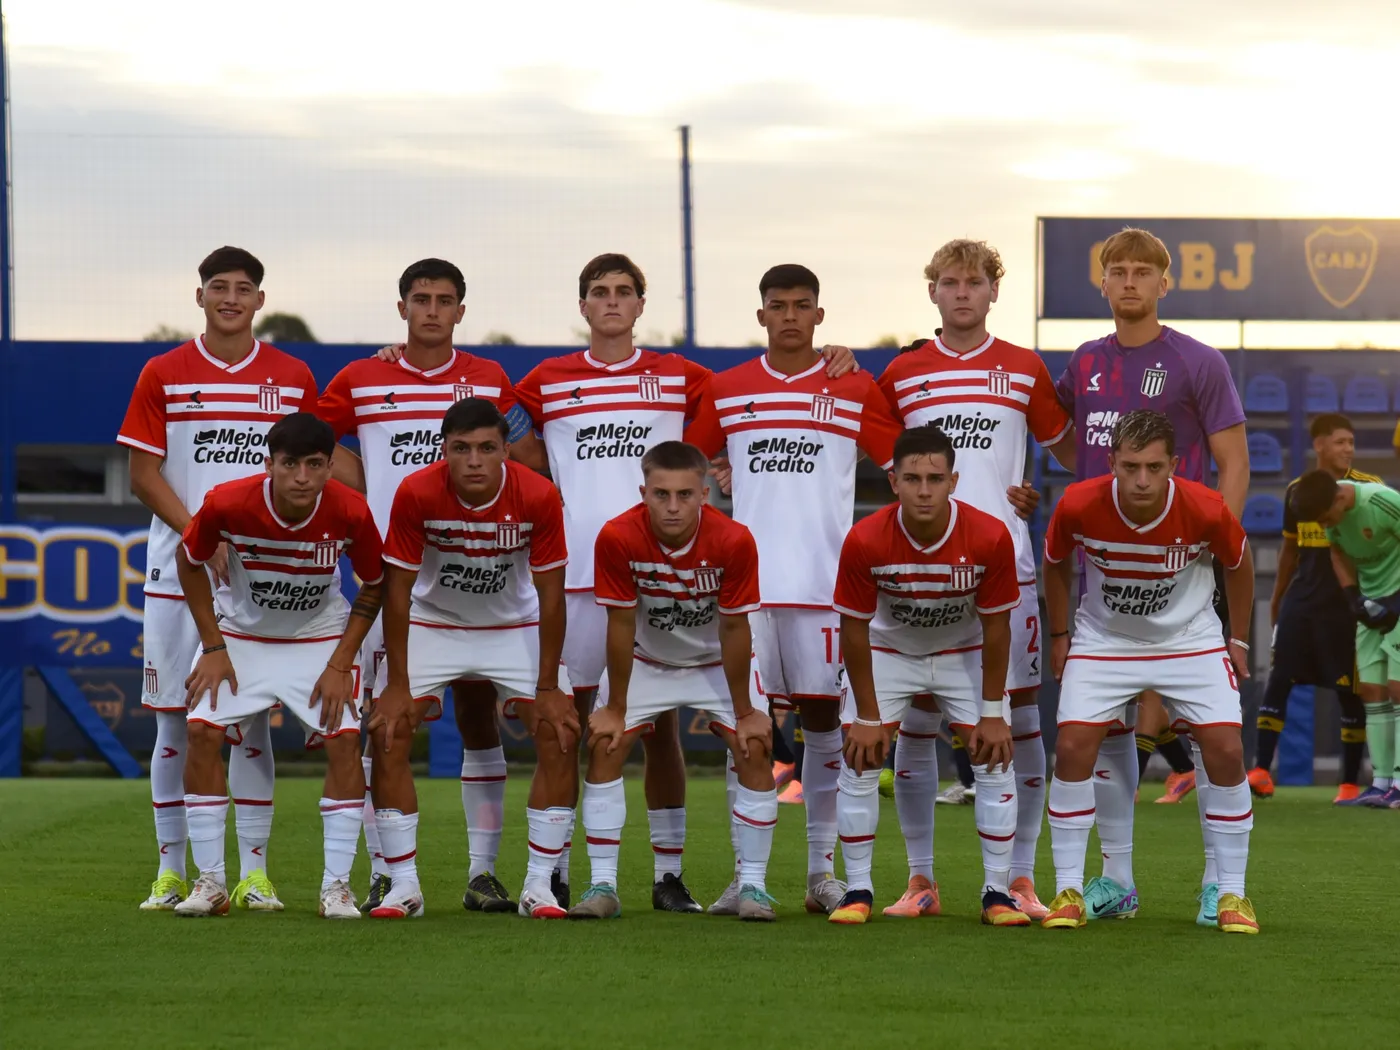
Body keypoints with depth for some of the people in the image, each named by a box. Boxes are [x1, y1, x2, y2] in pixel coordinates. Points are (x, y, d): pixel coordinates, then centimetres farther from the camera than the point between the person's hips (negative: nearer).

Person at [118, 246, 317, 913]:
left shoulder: (293, 378, 7)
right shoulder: (163, 376, 3)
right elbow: (143, 474, 0)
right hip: (178, 573, -1)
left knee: (252, 719, 1)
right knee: (174, 719, 0)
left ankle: (253, 872, 5)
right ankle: (171, 870, 7)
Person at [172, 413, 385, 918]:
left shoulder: (351, 512, -25)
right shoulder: (228, 503, -26)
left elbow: (374, 585, -7)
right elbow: (189, 561, -6)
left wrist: (341, 664, -12)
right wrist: (213, 647, -8)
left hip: (320, 638, 0)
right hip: (241, 633, 0)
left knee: (343, 739, -17)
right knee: (202, 729, -17)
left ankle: (337, 884, -6)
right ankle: (210, 881, -7)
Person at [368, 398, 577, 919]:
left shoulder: (539, 497, -24)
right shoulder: (416, 494, -25)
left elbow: (550, 593, -15)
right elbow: (397, 589, -16)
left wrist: (549, 688, -14)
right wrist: (397, 685, -17)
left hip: (516, 627, 0)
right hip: (431, 623, 0)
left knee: (561, 735, -14)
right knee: (387, 735, -13)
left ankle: (539, 885, -4)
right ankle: (403, 885, -1)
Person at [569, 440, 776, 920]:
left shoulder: (733, 541, -30)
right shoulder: (617, 538, -29)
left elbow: (734, 629, -20)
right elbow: (621, 624, -19)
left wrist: (745, 713, -13)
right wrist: (615, 708, -12)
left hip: (715, 662, 0)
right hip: (644, 660, 0)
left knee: (754, 751, -14)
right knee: (603, 747, -13)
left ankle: (752, 885, -3)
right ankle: (603, 885, -5)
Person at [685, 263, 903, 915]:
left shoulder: (854, 391, 5)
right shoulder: (725, 392, 9)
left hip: (826, 581, -1)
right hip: (747, 583, 1)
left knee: (823, 715, 3)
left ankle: (822, 871, 9)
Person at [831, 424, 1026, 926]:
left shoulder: (990, 537, -28)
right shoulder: (865, 541, -29)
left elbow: (995, 627, -15)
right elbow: (854, 630, -17)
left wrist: (992, 714, -12)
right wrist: (867, 716, -13)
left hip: (964, 652, 0)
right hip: (888, 651, 0)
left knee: (996, 758, -8)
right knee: (859, 759, -10)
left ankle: (997, 893, 2)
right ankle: (858, 890, 2)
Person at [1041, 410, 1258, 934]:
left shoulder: (1206, 511, -24)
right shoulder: (1078, 507, -23)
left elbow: (1239, 566, 0)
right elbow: (1055, 565, 1)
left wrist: (1237, 640, 5)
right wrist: (1059, 635, 5)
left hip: (1190, 640, 0)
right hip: (1102, 640, 0)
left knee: (1225, 749, -12)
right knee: (1073, 747, -14)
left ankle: (1231, 894, 1)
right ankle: (1068, 891, -1)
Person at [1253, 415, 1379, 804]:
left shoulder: (1368, 488, -4)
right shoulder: (1296, 491, 8)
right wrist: (1277, 600, 21)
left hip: (1344, 607, -3)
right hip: (1300, 603, 3)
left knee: (1348, 692, 0)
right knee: (1277, 681, -4)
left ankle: (1351, 783, 7)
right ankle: (1261, 773, -2)